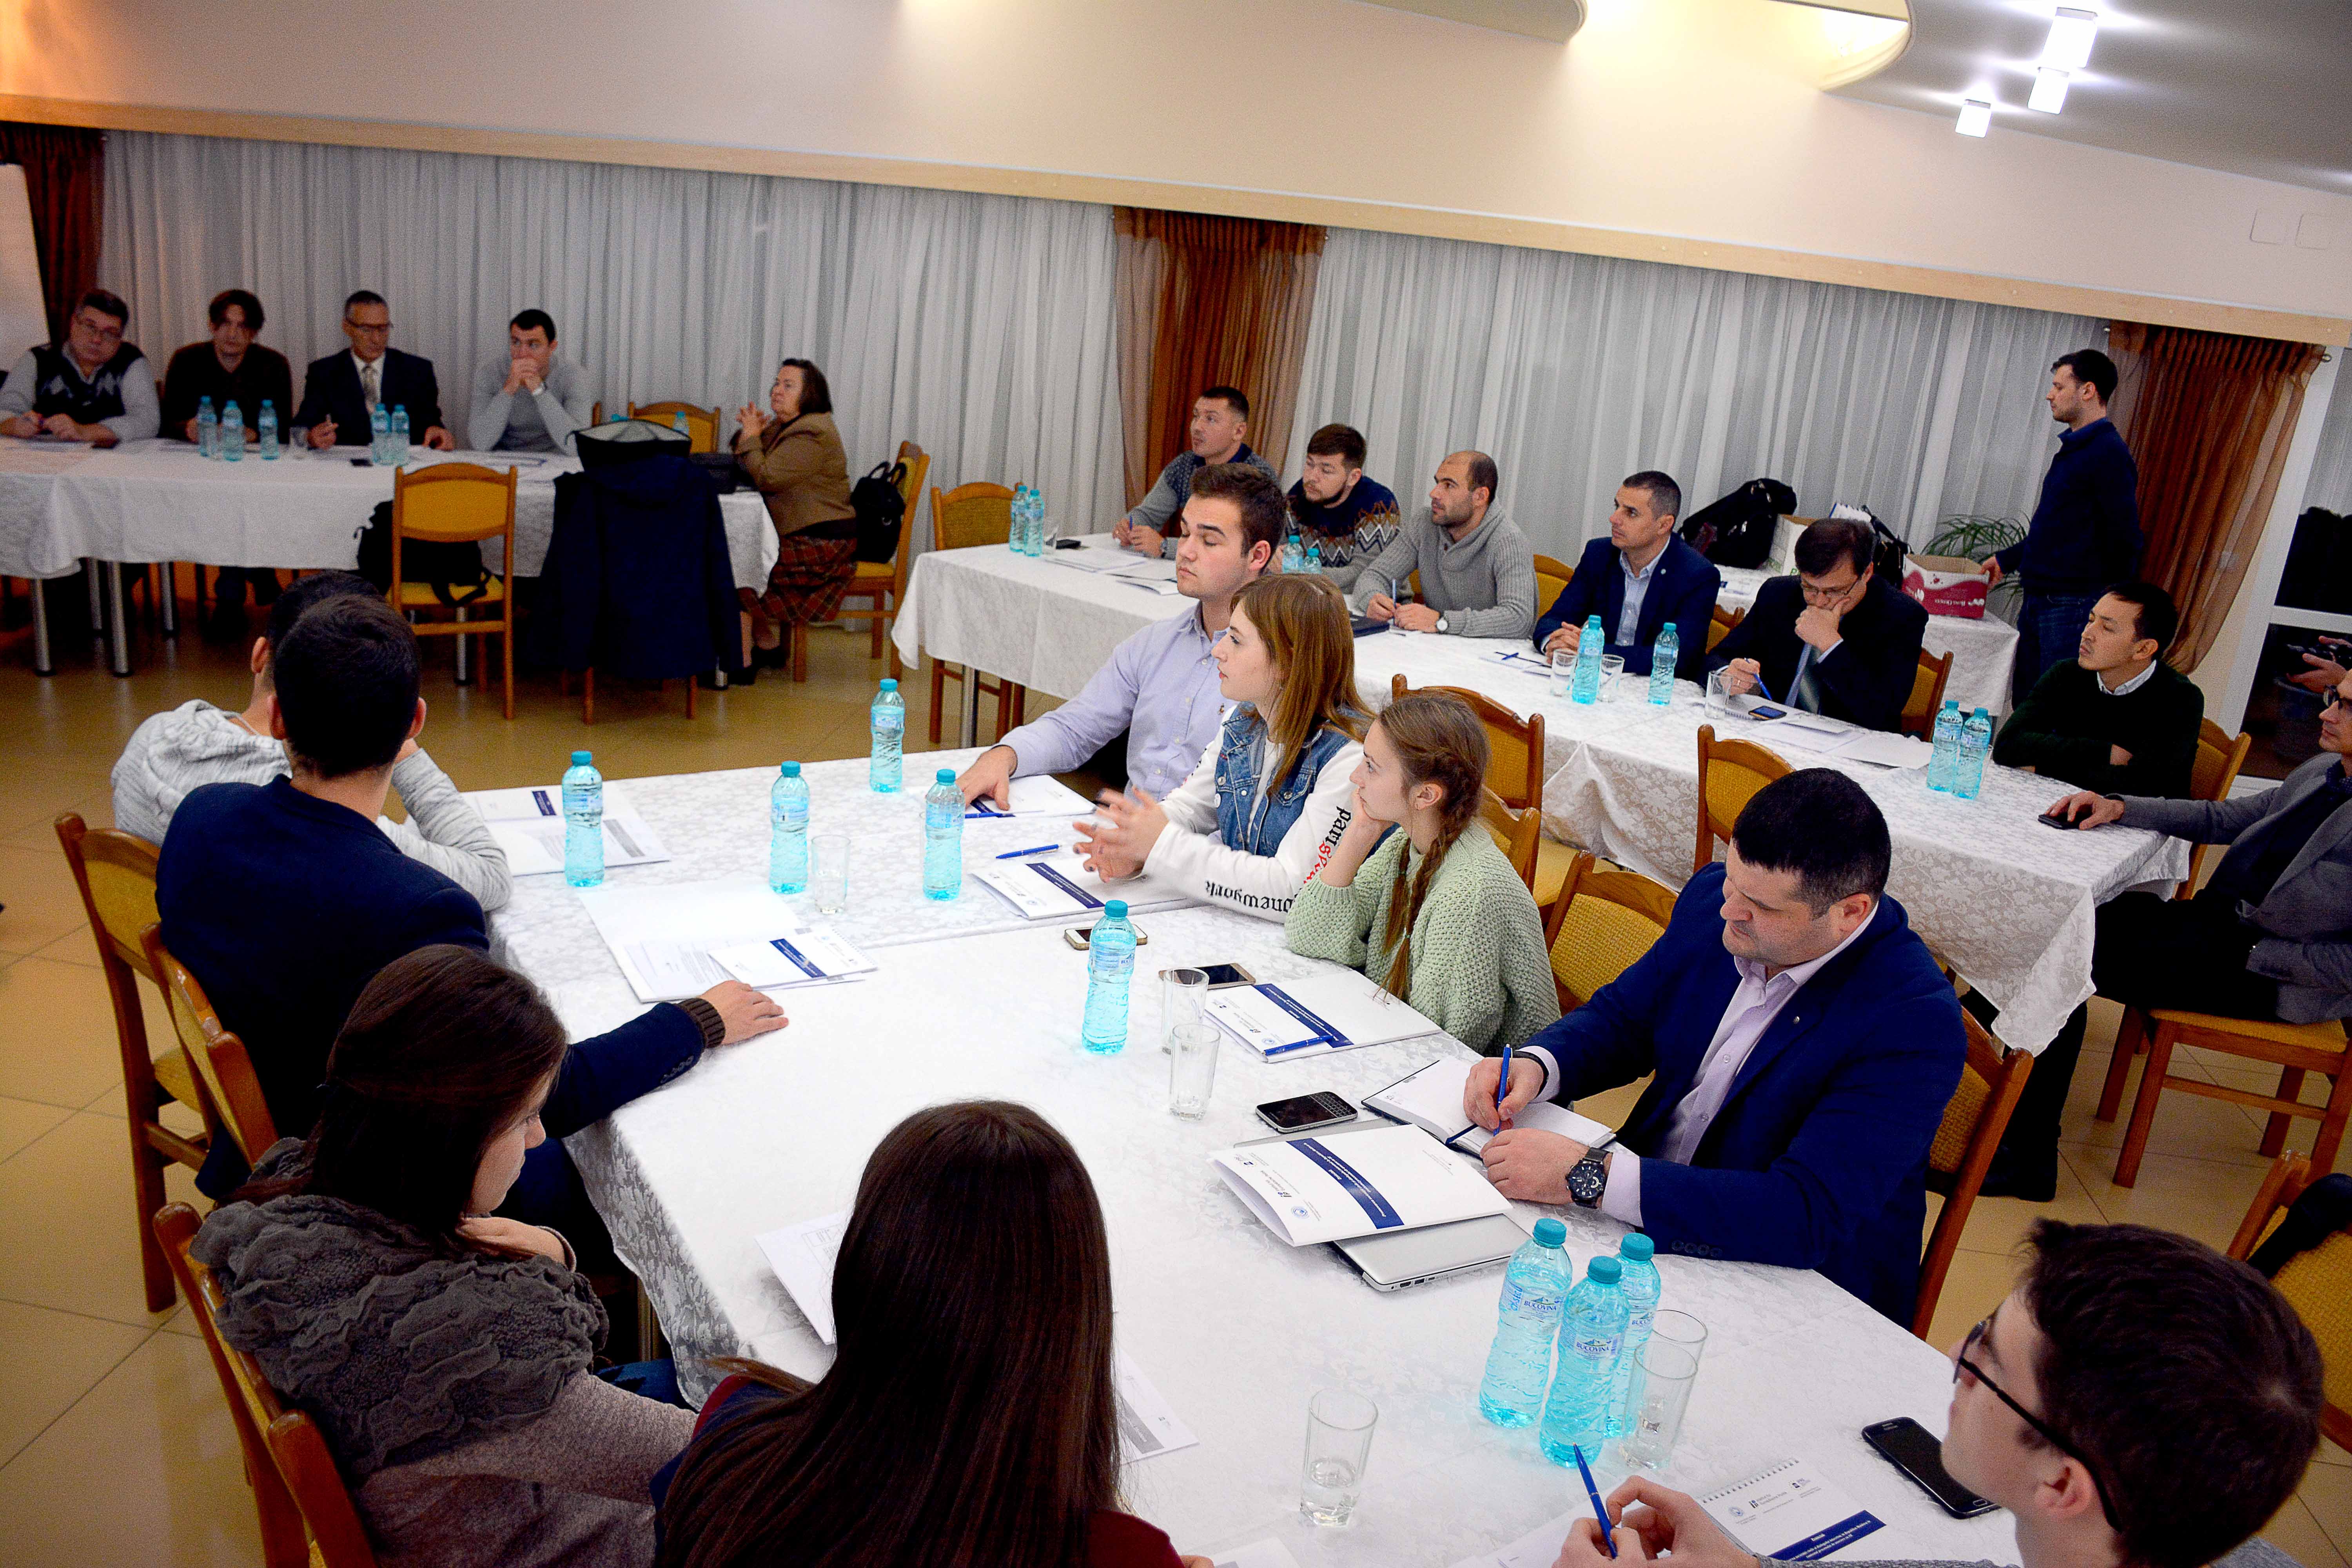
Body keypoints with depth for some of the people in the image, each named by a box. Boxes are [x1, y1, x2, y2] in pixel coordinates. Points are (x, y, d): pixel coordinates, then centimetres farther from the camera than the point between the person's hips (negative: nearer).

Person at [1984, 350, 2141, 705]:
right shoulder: (2072, 448, 16)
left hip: (2072, 605, -9)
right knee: (2026, 702, 13)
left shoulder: (2109, 454, -14)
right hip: (2038, 597, 9)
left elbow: (2124, 539, -16)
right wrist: (2007, 559, 24)